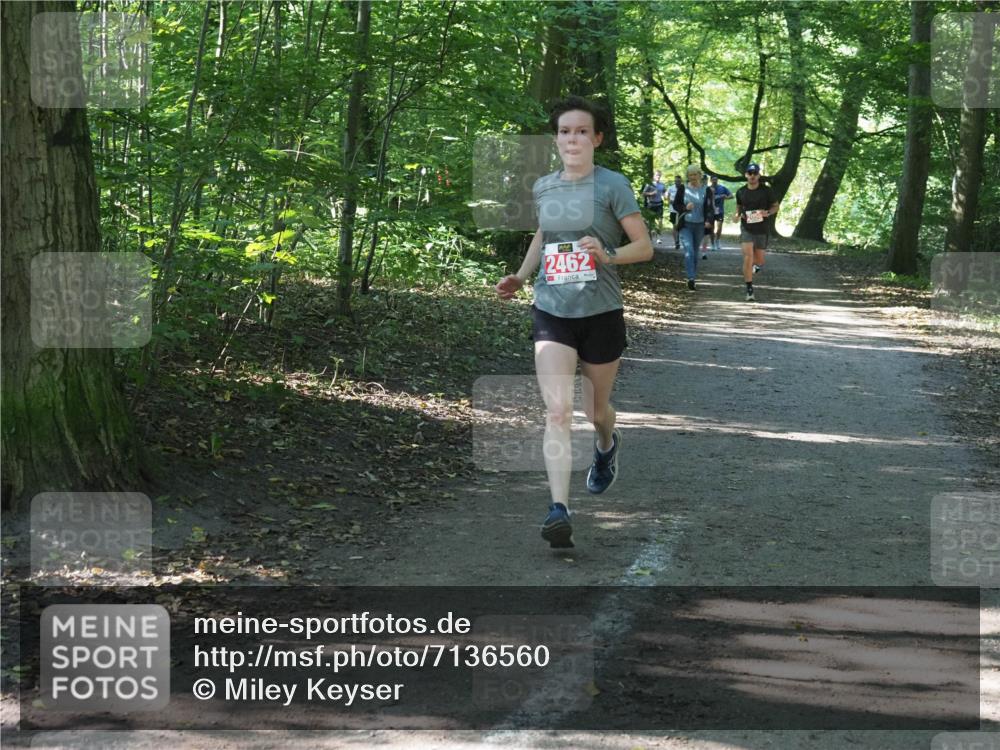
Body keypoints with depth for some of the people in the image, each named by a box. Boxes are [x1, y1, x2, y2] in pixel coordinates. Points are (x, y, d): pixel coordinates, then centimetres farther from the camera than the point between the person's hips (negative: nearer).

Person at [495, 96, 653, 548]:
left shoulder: (612, 185, -7)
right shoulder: (543, 187, 5)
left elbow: (644, 247, -6)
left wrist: (608, 255, -24)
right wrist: (520, 277, 11)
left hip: (601, 313, -2)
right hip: (551, 312, 2)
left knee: (595, 411, 15)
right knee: (556, 410, -15)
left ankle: (607, 445, 52)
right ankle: (559, 510, -21)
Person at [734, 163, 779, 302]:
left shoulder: (766, 191, -3)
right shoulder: (741, 192, 2)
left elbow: (775, 206, 5)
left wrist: (768, 213, -17)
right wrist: (737, 214, -3)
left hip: (762, 229, 0)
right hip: (746, 229, 0)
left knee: (759, 261, 10)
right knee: (748, 258, -15)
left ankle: (756, 266, 50)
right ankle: (749, 291, -13)